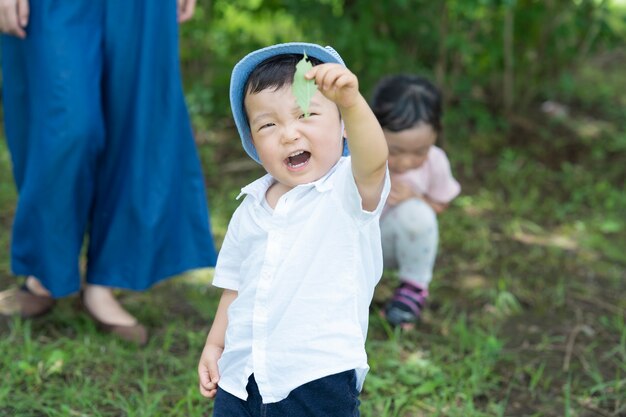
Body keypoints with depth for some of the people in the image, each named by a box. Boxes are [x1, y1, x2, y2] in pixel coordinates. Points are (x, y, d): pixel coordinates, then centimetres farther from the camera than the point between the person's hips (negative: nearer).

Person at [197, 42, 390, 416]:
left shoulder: (349, 189, -10)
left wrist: (351, 101, -49)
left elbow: (373, 160, -33)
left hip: (319, 381, -5)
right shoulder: (250, 209, 8)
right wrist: (214, 345, 16)